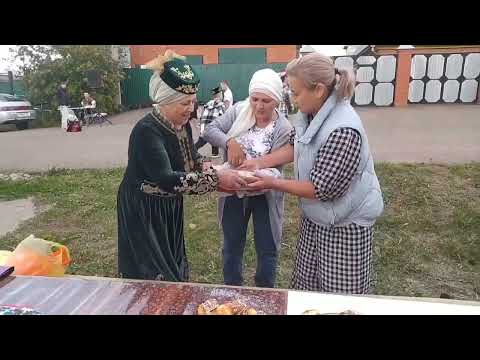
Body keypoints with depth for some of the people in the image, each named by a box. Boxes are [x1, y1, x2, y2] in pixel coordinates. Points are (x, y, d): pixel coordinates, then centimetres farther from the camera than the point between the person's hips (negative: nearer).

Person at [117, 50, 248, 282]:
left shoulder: (182, 124, -3)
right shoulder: (147, 131, -27)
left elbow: (193, 159, 8)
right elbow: (167, 179, -35)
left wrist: (216, 174, -12)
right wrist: (216, 179, -35)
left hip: (170, 208, 8)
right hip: (144, 213, -7)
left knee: (174, 268, 21)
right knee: (155, 277, 6)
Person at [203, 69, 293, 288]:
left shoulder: (284, 129, -16)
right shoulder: (239, 111, -8)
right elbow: (210, 130, -11)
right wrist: (230, 142, -29)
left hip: (263, 194, -2)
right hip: (234, 192, 3)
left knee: (267, 249, 14)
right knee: (232, 245, 18)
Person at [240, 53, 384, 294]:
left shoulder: (343, 130, -32)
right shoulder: (310, 113, -4)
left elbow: (322, 189, -28)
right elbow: (294, 146, 9)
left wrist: (272, 183, -21)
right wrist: (259, 163, -3)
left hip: (344, 222, -8)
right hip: (316, 217, 8)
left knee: (340, 296, 11)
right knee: (307, 284, 24)